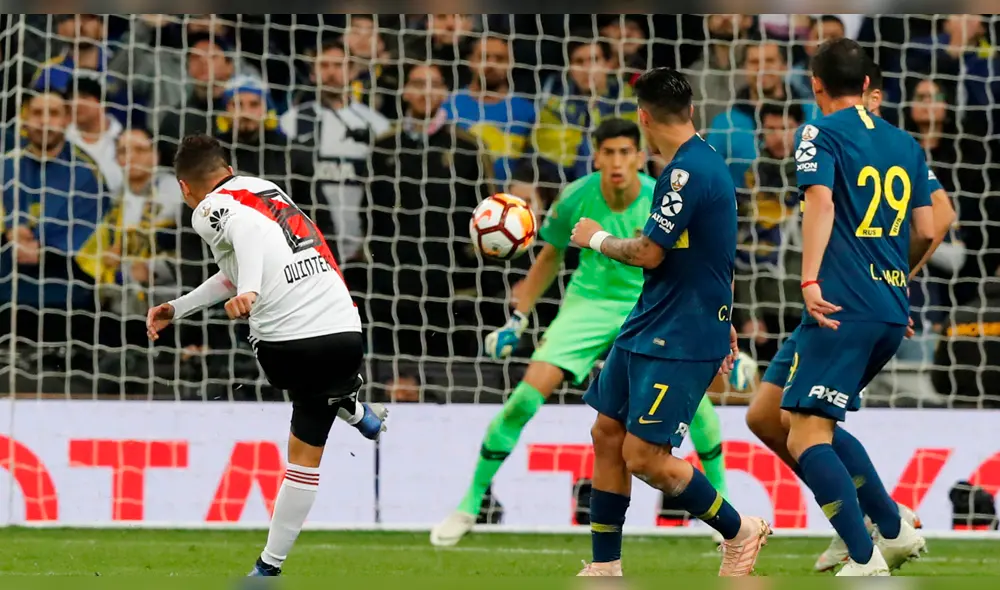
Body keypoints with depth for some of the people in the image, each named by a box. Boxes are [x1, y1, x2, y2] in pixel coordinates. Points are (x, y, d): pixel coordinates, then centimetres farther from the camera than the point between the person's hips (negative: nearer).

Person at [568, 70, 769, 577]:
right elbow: (706, 255, 23)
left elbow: (648, 253, -20)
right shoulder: (704, 163, 13)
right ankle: (604, 568, 15)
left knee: (643, 456, -11)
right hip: (648, 327, 10)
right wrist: (721, 325, 31)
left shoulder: (688, 170, -19)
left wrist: (597, 239, -2)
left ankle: (740, 531, 7)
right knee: (607, 436, 9)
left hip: (680, 341, -10)